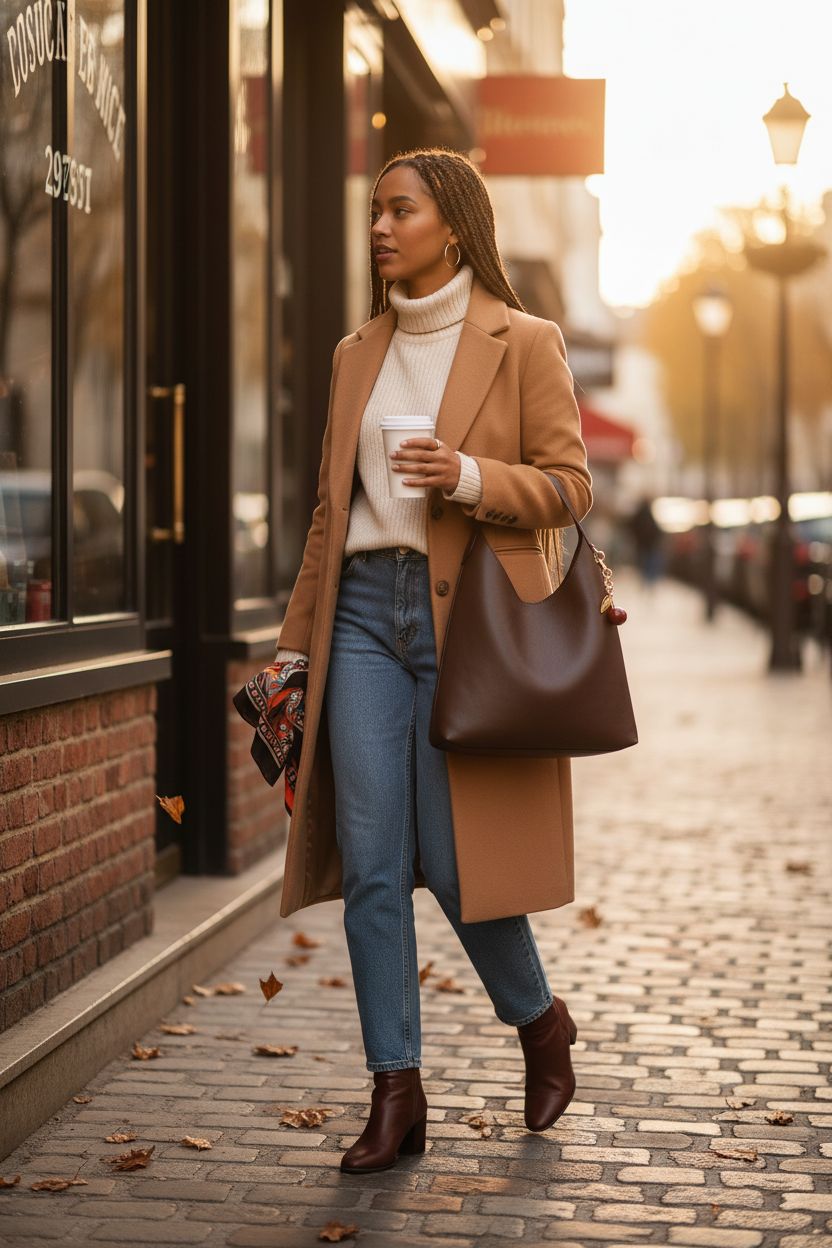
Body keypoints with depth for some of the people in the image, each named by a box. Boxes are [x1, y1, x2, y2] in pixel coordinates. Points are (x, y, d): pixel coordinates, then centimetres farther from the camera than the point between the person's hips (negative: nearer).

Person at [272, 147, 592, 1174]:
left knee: (457, 861, -3)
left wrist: (470, 478, -19)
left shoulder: (524, 344, 0)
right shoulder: (357, 355, 15)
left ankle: (539, 1021, 26)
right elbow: (329, 508, 17)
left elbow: (569, 484, -2)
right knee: (370, 864, -1)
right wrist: (294, 643, 14)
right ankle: (396, 1096, 7)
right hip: (364, 609, 5)